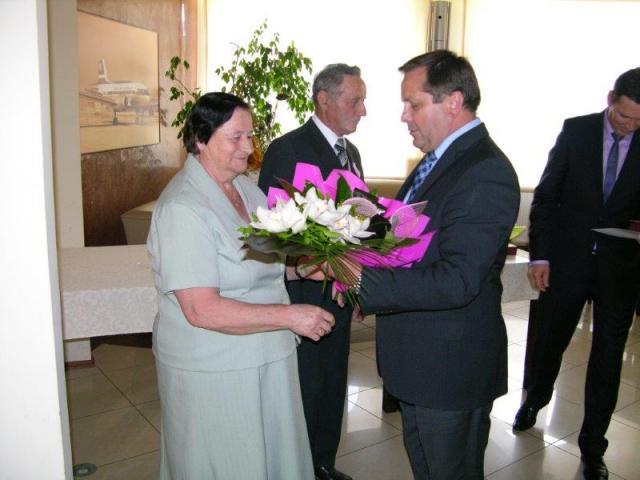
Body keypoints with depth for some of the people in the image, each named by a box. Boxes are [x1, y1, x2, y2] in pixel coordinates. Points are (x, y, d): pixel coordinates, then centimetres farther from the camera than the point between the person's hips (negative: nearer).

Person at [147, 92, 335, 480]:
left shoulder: (246, 187, 3)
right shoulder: (182, 208, -21)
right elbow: (202, 310, -26)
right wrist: (290, 316, -25)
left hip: (265, 359, 8)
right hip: (211, 371, -7)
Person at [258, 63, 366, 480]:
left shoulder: (350, 152, 10)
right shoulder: (287, 150, -15)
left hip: (340, 291, 8)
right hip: (302, 294, -7)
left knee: (333, 386, 20)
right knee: (304, 390, 9)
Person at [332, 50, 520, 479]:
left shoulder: (485, 174, -24)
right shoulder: (442, 157, 6)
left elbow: (456, 281, -30)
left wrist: (362, 278, -32)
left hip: (451, 367, -9)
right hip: (420, 358, 9)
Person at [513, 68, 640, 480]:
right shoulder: (576, 131, -4)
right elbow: (546, 195, -3)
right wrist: (539, 254, -8)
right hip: (567, 259, 0)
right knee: (550, 341, 15)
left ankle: (592, 447, 25)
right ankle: (535, 400, 45)